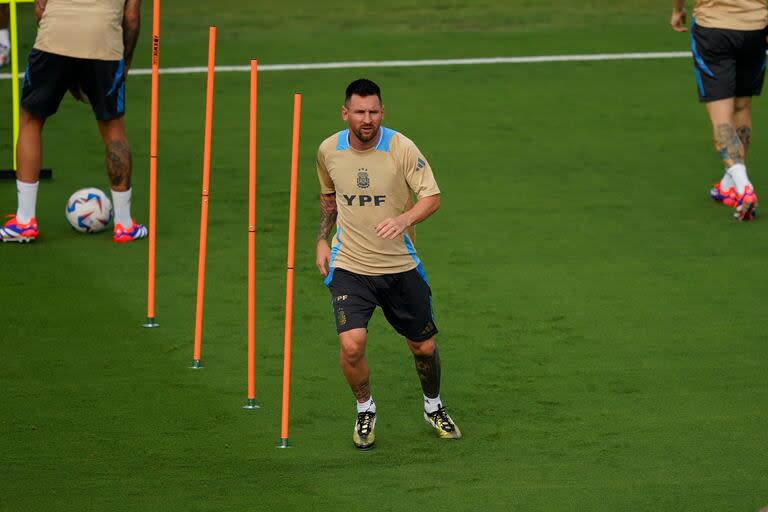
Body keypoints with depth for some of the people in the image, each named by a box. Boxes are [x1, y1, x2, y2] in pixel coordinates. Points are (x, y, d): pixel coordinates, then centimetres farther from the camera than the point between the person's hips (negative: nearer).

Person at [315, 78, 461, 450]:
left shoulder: (401, 148, -12)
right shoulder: (329, 151, -2)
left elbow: (432, 197, -13)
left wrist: (404, 219, -32)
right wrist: (322, 240, 10)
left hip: (400, 266, 0)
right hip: (348, 266, 0)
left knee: (424, 347, 8)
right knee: (352, 344, -18)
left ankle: (433, 408, 37)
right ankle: (365, 410, 8)